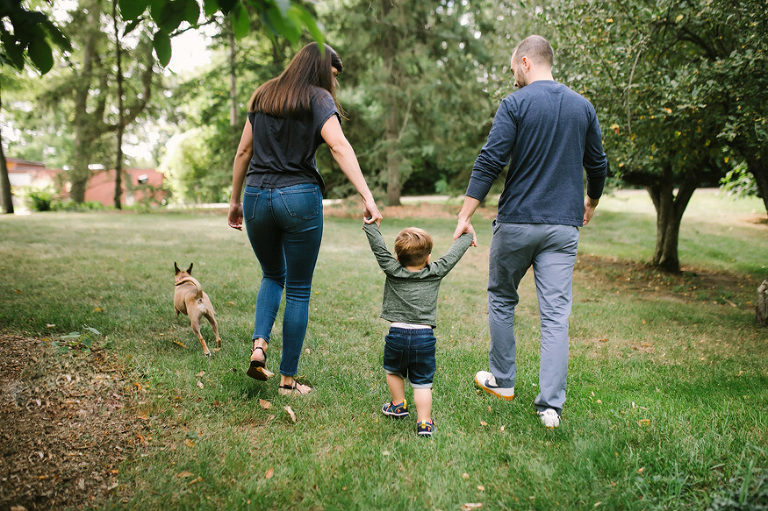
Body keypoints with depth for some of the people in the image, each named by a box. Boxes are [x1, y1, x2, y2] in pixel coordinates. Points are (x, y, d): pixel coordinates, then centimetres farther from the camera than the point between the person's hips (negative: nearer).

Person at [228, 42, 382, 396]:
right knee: (298, 289, 7)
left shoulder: (262, 95, 14)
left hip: (257, 195, 5)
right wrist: (367, 198, -24)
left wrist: (235, 200, 20)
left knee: (273, 275, 26)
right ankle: (288, 379, 13)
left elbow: (244, 150, 14)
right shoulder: (318, 99, -2)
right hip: (299, 197, -4)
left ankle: (259, 344, 5)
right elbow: (339, 147, -17)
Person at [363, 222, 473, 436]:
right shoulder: (435, 273, 2)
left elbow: (378, 247, 1)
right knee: (422, 383, 6)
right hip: (424, 337, 0)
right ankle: (424, 422, 3)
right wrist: (466, 236, 30)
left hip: (397, 334, 0)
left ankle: (398, 405, 38)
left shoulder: (393, 271, -1)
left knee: (393, 371, 25)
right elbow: (453, 254, 14)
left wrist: (370, 223, 11)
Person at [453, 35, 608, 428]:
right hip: (564, 225, 3)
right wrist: (590, 205, 33)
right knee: (556, 314, 2)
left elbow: (489, 162, -13)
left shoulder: (515, 104, -6)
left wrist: (464, 217, -11)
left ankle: (502, 380, 27)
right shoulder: (583, 107, 9)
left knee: (501, 299, 16)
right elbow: (598, 166, 15)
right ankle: (550, 405, 1)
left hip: (517, 222, -3)